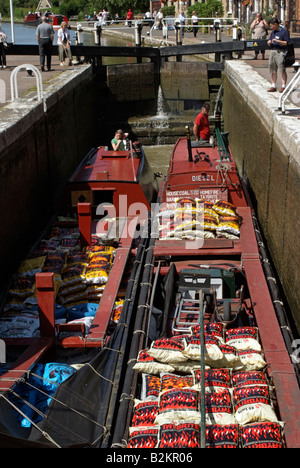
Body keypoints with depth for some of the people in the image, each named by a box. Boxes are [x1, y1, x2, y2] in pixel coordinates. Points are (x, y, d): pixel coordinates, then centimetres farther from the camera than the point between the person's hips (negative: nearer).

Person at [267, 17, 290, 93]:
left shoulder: (284, 31, -4)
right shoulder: (273, 32, 18)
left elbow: (286, 43, -9)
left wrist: (277, 41, -17)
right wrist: (269, 42, 0)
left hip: (280, 52, -7)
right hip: (272, 51, 7)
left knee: (282, 70, -8)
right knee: (272, 70, 6)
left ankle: (283, 86, -4)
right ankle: (273, 86, 13)